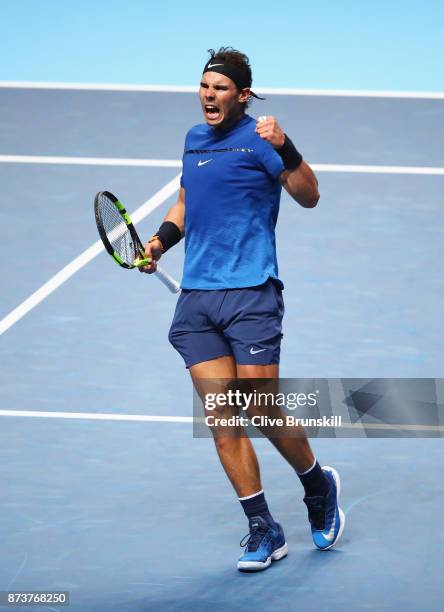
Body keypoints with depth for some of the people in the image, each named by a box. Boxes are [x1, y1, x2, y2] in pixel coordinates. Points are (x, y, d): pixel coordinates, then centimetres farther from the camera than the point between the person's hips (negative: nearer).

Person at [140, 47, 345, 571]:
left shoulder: (256, 139, -5)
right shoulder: (194, 139, 16)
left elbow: (308, 196, -13)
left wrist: (284, 148, -27)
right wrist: (161, 239, 14)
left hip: (250, 293, -6)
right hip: (196, 297, 6)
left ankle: (319, 485, 22)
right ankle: (263, 532, 6)